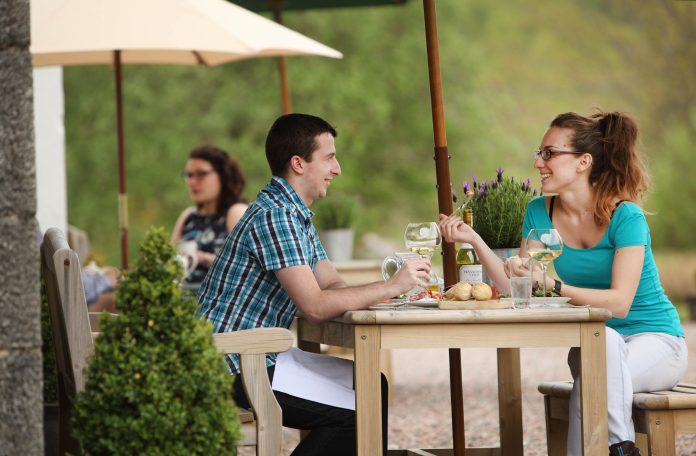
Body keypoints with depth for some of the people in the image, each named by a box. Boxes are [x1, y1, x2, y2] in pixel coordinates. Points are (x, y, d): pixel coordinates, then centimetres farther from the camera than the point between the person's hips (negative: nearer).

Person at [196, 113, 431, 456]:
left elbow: (333, 286, 13)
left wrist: (387, 291, -6)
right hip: (236, 367, -10)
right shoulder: (274, 216, -19)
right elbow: (314, 306, -24)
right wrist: (391, 287, -18)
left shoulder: (296, 215, 16)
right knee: (358, 411, -14)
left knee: (372, 385, 11)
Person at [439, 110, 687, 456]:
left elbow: (620, 303, -25)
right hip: (592, 344, 4)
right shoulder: (540, 213, 1)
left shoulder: (625, 217, -17)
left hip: (655, 340, -4)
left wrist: (553, 285, -36)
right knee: (605, 340, -33)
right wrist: (474, 240, -12)